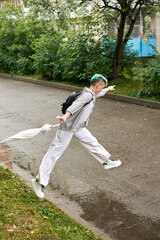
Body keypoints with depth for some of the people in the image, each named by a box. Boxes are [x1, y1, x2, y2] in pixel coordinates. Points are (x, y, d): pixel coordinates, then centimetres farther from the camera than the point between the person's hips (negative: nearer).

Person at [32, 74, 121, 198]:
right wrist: (66, 115, -54)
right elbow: (76, 104, -37)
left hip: (78, 127, 10)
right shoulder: (87, 95, -19)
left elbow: (99, 93, 37)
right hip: (67, 127, -10)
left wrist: (108, 89, 56)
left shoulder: (92, 94, 12)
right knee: (55, 152, -8)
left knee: (92, 143, 20)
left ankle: (107, 161, 41)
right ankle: (40, 181, -6)